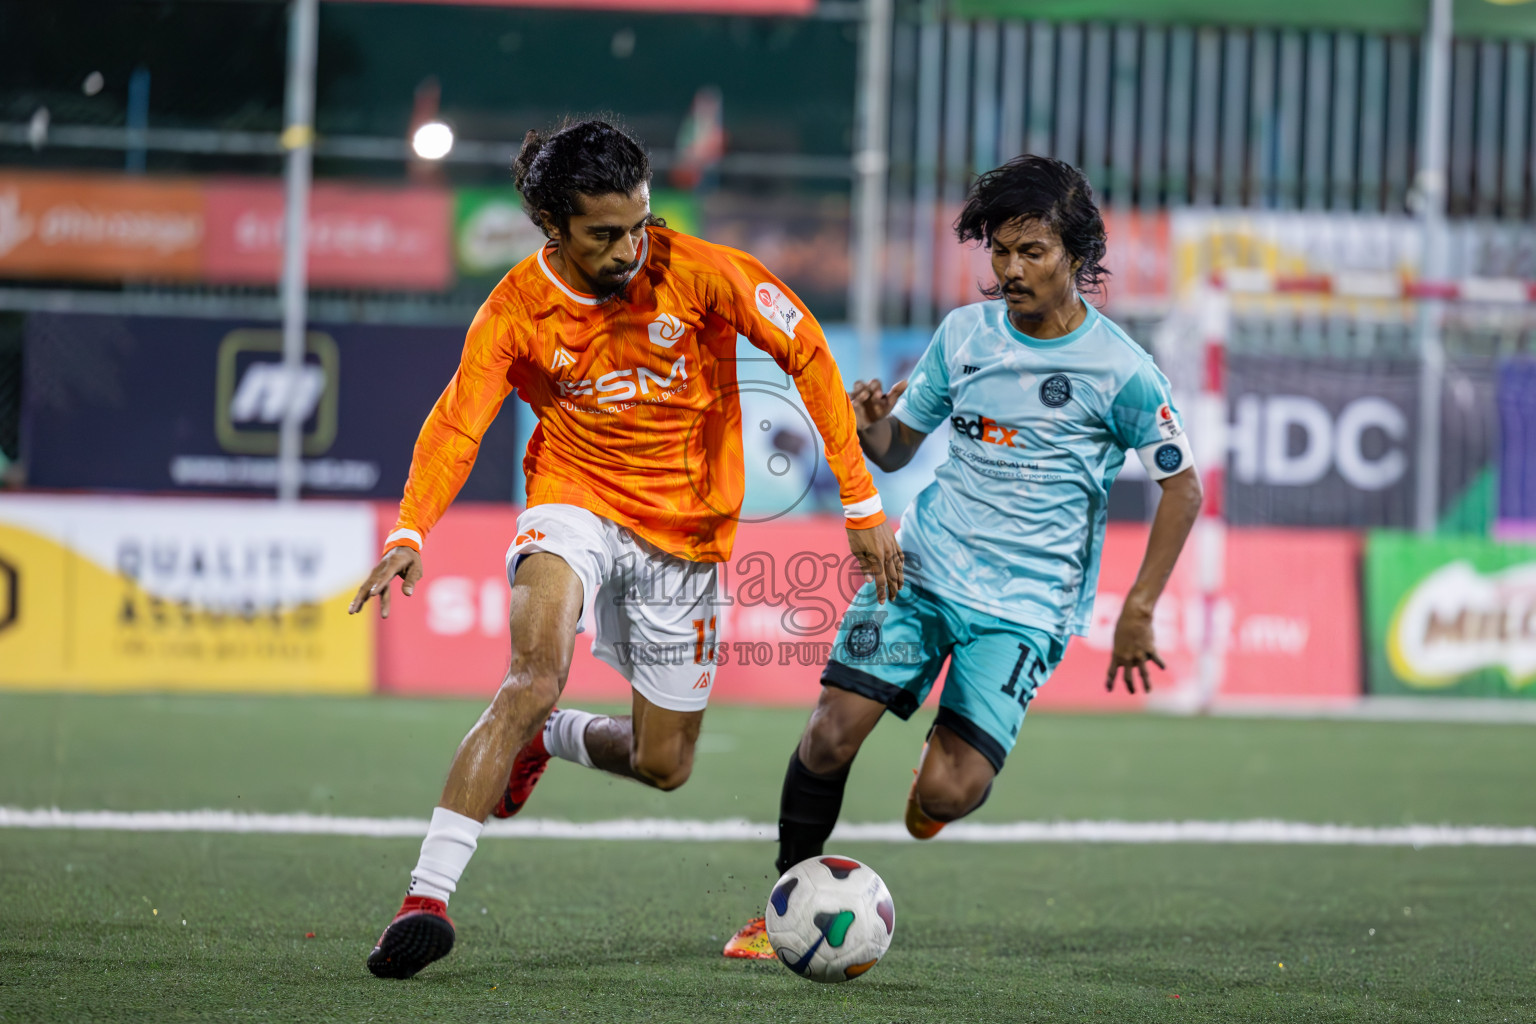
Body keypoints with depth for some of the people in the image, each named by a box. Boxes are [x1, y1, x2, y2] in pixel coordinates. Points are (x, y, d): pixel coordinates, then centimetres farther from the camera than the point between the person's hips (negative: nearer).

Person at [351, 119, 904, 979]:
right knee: (534, 680, -31)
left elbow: (804, 350, -8)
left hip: (685, 532, 2)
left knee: (663, 767, 9)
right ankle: (429, 896, -30)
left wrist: (861, 499, -9)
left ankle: (544, 739, 43)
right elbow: (456, 425, -19)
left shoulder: (699, 272, -17)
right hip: (577, 504, -2)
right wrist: (409, 534, -38)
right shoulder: (518, 310, -14)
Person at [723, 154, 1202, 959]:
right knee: (832, 732, -14)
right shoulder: (964, 334, 4)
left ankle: (939, 777, 23)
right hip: (923, 565, 3)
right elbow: (896, 449, 14)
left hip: (1025, 601, -3)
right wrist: (869, 425, -11)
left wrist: (1138, 610, -5)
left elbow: (1181, 483, 0)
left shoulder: (1119, 371, -8)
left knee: (949, 793, -16)